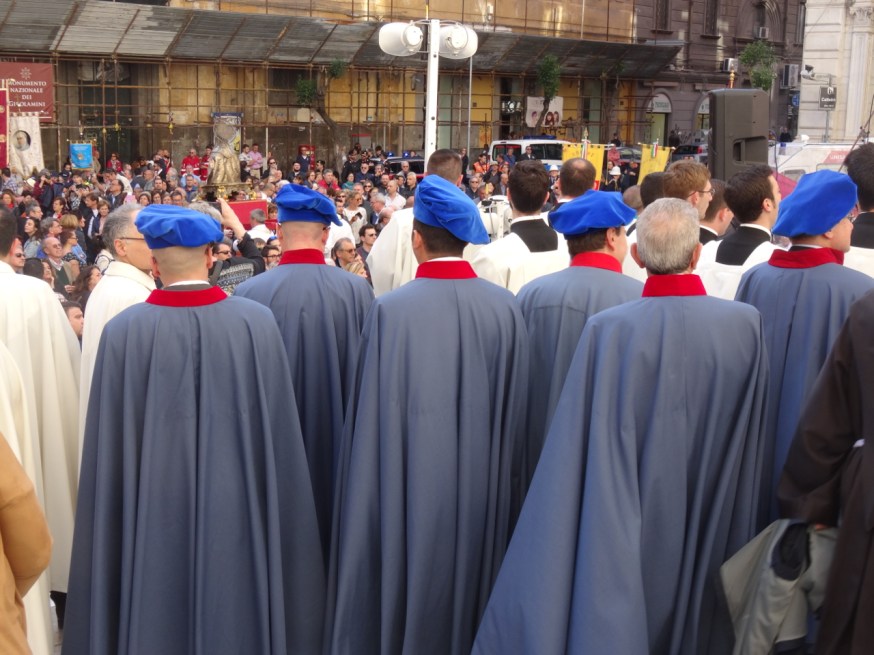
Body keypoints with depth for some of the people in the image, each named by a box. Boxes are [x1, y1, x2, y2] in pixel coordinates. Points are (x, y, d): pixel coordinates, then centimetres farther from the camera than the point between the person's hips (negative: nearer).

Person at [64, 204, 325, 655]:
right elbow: (279, 435, -5)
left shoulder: (123, 331, -12)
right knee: (235, 614, 17)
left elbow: (109, 446, -7)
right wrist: (273, 513, 9)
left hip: (153, 516, 0)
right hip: (238, 512, 1)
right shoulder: (257, 321, -9)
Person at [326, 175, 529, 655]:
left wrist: (374, 500, 0)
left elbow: (374, 416, -13)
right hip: (480, 487, 3)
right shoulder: (505, 307, -7)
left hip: (410, 485, -3)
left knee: (408, 597, 14)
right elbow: (515, 412, 0)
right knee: (468, 588, 22)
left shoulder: (391, 309, -17)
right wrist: (500, 484, 14)